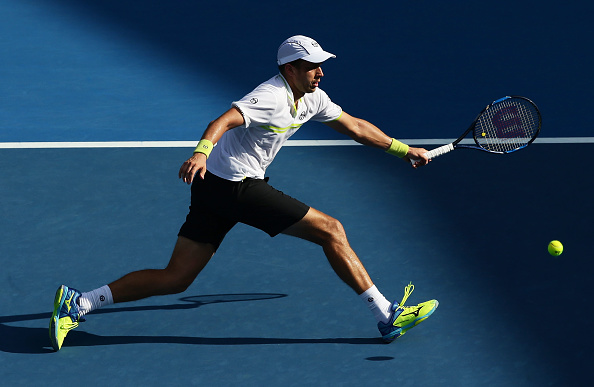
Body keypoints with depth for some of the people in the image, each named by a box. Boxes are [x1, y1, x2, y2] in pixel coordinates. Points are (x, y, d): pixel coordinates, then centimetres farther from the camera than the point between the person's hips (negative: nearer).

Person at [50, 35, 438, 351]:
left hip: (215, 189, 9)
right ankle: (388, 315, 0)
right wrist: (203, 150, -52)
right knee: (331, 230, -6)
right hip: (237, 185, -9)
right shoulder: (271, 97, -18)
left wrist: (403, 149, 26)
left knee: (175, 279, 7)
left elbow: (354, 125, 24)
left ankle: (77, 303, 2)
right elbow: (224, 120, -33)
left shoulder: (312, 98, 11)